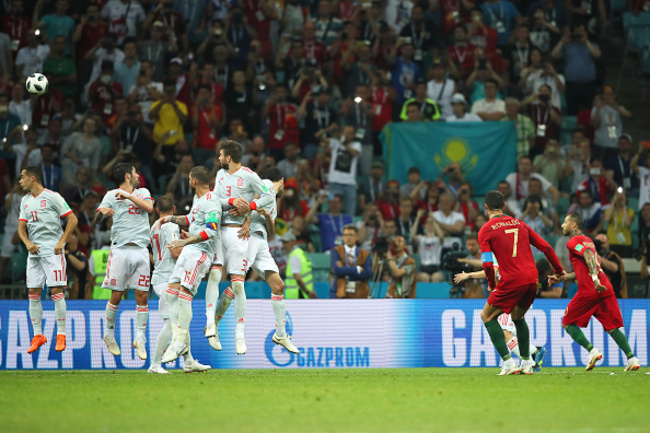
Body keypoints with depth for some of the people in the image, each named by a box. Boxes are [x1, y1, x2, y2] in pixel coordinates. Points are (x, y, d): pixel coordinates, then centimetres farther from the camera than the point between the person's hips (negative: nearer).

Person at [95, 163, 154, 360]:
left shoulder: (142, 192, 17)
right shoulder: (112, 195, 7)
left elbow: (149, 207, -3)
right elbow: (96, 220, -3)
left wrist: (128, 196, -8)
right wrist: (102, 212, -26)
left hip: (141, 250, 3)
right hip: (120, 249, -3)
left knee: (142, 296, -3)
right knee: (116, 296, -3)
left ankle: (140, 338, 1)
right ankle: (109, 333, 15)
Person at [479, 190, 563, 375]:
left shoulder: (486, 230, 0)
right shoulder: (519, 224, 15)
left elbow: (488, 263, -9)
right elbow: (546, 247, 15)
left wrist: (492, 283, 9)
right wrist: (558, 270, 28)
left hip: (511, 281, -6)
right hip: (532, 278, 6)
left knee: (487, 316, 9)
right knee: (518, 317, 27)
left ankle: (508, 362, -3)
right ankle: (526, 362, 24)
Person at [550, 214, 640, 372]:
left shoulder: (573, 242, 1)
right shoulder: (588, 241, 27)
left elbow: (588, 256, -18)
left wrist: (595, 278, -30)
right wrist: (560, 277, 32)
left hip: (589, 290, -7)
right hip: (606, 288, 7)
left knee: (567, 323, 7)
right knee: (611, 327, 7)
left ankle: (592, 351, -8)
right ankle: (631, 358, -9)